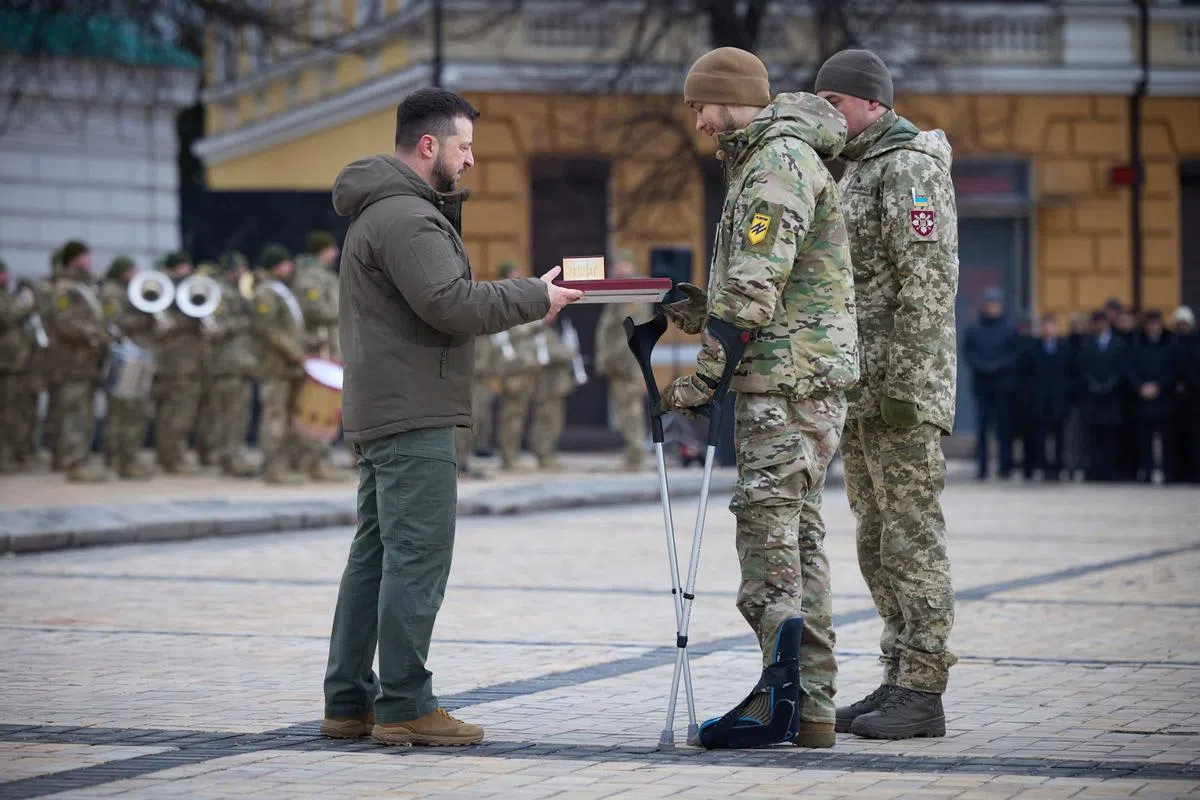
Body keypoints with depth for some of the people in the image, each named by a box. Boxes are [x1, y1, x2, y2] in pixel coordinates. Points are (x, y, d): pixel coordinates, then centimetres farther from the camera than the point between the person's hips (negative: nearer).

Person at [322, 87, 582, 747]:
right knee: (418, 556, -10)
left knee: (375, 555, 12)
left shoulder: (385, 210, 21)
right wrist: (536, 297, -14)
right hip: (412, 417, -11)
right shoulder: (405, 217, -15)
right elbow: (450, 303, -22)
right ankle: (404, 706, -10)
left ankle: (348, 701, 15)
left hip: (378, 413, 11)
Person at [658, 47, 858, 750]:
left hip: (787, 376, -10)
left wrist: (705, 375, -16)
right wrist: (704, 311, 13)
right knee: (800, 532, 9)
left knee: (768, 519, -14)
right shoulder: (767, 160, 23)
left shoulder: (780, 159, -11)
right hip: (810, 376, 10)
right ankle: (810, 705, 10)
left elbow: (758, 285, -19)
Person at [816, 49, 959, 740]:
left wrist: (907, 384, -22)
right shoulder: (857, 168, 21)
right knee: (878, 541, 11)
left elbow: (929, 284, -19)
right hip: (861, 391, 10)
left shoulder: (909, 166, -11)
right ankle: (900, 680, 16)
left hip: (903, 391, -10)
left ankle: (923, 692, -6)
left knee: (911, 537, -8)